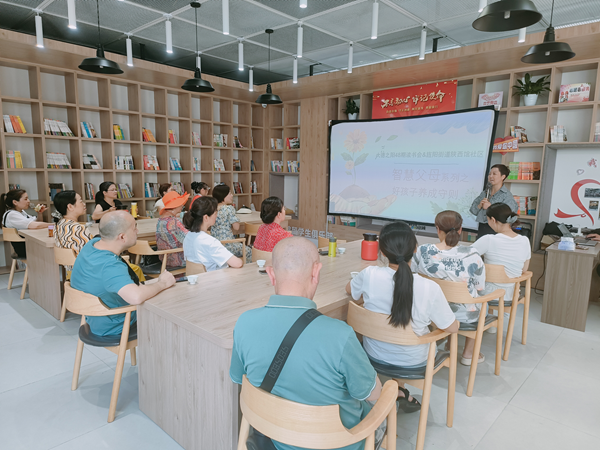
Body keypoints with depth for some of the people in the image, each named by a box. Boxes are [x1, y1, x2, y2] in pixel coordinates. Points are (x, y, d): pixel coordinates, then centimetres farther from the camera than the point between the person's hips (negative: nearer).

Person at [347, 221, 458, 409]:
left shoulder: (369, 275, -23)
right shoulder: (430, 288, -29)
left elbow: (349, 289, 0)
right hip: (413, 362, -1)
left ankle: (398, 391, 32)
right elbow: (452, 328, -14)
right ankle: (399, 392, 30)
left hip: (374, 354, 2)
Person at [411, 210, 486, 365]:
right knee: (482, 305, 32)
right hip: (464, 316, -1)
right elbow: (480, 288, -9)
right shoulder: (472, 255, -21)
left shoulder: (422, 251, -17)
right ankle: (468, 354, 40)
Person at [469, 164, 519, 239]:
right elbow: (473, 210, 11)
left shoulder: (506, 195, -6)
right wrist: (479, 205, -9)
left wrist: (491, 207, -18)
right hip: (481, 229, 6)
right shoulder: (484, 192, 13)